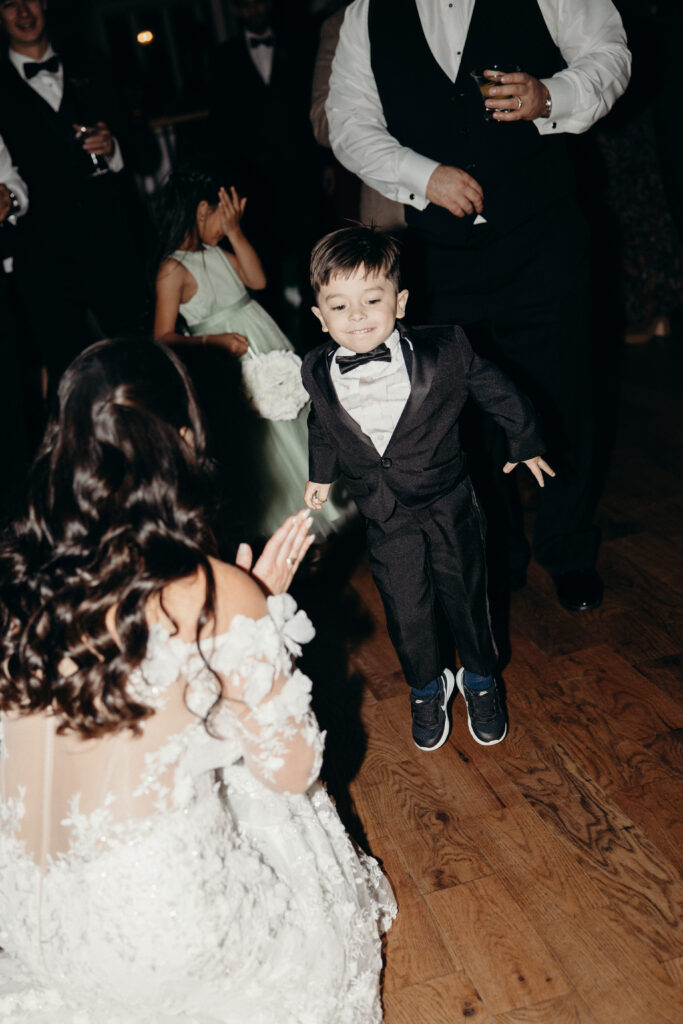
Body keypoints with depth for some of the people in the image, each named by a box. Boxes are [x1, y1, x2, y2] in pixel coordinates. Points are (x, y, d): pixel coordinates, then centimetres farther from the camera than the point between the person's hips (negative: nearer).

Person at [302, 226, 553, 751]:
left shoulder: (445, 350, -19)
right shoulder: (318, 373, -12)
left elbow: (496, 390, -3)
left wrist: (525, 443, 9)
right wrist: (322, 473, 24)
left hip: (448, 502, -1)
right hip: (384, 517, 2)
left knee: (466, 595, 15)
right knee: (406, 613, 12)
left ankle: (480, 679, 44)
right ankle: (427, 688, 41)